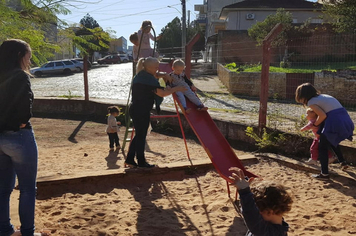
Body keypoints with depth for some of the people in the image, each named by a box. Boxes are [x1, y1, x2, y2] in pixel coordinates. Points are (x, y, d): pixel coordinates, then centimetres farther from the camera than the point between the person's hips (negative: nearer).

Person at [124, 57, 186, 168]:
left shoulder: (140, 75, 13)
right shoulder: (149, 79, -16)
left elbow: (153, 75, 33)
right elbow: (161, 93, -20)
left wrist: (164, 75, 16)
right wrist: (176, 89, -11)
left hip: (135, 108, 10)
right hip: (142, 110, -10)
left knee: (139, 134, 16)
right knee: (141, 135, 1)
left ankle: (129, 160, 19)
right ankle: (141, 162, 12)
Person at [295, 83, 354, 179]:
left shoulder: (311, 102, -2)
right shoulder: (324, 96, 22)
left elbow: (323, 115, -14)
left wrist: (315, 124, 5)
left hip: (335, 122, -8)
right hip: (346, 121, 8)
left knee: (322, 147, 8)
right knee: (332, 141, 34)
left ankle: (324, 173, 10)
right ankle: (343, 162, 36)